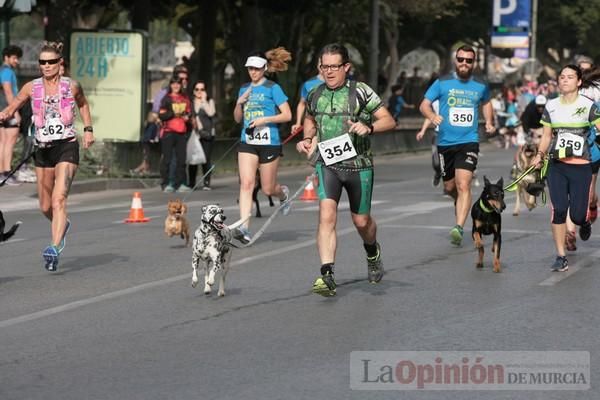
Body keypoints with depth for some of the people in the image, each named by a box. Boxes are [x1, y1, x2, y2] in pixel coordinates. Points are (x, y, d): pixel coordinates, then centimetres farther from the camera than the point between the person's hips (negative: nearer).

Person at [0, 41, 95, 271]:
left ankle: (55, 249, -28)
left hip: (67, 148, -3)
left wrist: (88, 129, 10)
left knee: (58, 200, -21)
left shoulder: (72, 86, -2)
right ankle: (63, 226, 46)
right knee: (45, 207, 13)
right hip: (43, 149, 4)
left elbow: (83, 104, 19)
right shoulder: (31, 88, 1)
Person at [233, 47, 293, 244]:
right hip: (247, 142, 4)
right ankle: (244, 228, -18)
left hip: (269, 142, -4)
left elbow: (287, 115, -8)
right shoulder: (244, 89, 12)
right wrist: (239, 104, -1)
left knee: (268, 189, 5)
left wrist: (265, 119, -18)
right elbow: (238, 119, 18)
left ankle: (284, 193, 41)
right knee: (246, 183, -12)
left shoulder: (272, 88, -4)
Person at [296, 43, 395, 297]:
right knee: (326, 216, -18)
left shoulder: (361, 92, -6)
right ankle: (327, 276, -24)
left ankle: (372, 252, 47)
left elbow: (389, 121, -4)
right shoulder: (315, 95, 6)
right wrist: (307, 138, 7)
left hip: (358, 164, -2)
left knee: (361, 221, 11)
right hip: (327, 164, 2)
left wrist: (368, 127, -23)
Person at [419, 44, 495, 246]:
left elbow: (486, 103, 28)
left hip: (469, 142, -1)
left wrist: (489, 122, 11)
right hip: (445, 142, 1)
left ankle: (459, 228, -24)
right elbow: (424, 105, 1)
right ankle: (459, 201, 46)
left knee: (463, 185, -18)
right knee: (449, 187, 12)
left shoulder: (481, 86, 6)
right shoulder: (442, 83, 1)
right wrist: (432, 115, -21)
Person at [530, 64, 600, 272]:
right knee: (558, 210, -8)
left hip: (580, 167, -2)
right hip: (556, 166, 3)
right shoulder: (551, 106, 8)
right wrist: (540, 155, 0)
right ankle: (561, 256, 1)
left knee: (577, 216, -3)